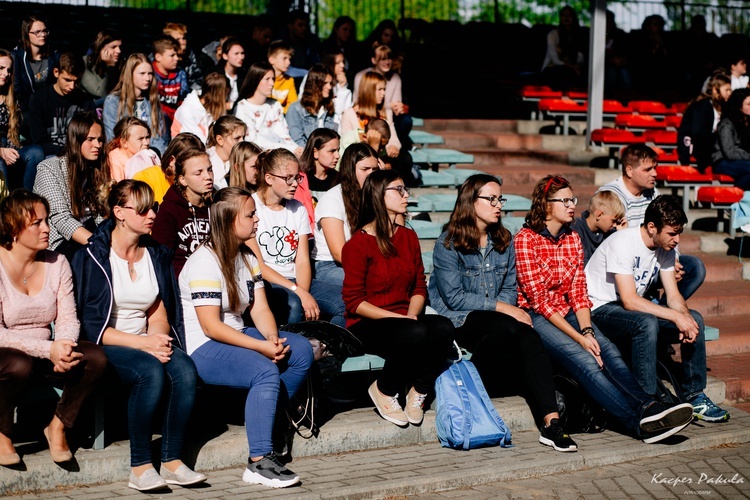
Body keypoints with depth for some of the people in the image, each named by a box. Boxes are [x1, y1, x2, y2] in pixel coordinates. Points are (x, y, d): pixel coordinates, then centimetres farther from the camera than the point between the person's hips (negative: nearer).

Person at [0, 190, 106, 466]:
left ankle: (58, 427, -3)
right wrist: (48, 350, -29)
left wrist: (64, 347, -22)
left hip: (44, 353, 5)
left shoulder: (57, 263, 4)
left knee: (95, 357, -21)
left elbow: (68, 319, 1)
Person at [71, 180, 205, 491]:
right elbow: (92, 327, -11)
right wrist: (144, 343, -19)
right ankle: (140, 467, -25)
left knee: (185, 369, -27)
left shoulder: (156, 255, 11)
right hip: (104, 348, -5)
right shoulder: (92, 257, -6)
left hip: (145, 343, 5)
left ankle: (172, 462, -20)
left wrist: (159, 339, -10)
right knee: (151, 372, -35)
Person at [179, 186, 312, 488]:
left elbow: (260, 309, 7)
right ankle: (259, 463, -26)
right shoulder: (206, 262, -16)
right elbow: (211, 327, -21)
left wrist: (273, 338, -16)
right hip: (203, 348, -9)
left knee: (301, 350, -7)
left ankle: (264, 422, 1)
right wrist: (261, 346, -24)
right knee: (266, 371, -30)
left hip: (237, 337, 9)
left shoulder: (247, 258, 12)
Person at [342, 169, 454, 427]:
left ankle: (419, 391, -6)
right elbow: (353, 301, -11)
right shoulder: (358, 243, -7)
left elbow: (419, 286, 12)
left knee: (443, 327, -27)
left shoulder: (408, 237, 13)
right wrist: (398, 318, -18)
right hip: (367, 326, -5)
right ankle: (383, 391, -9)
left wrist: (412, 314, -9)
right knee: (414, 334, -36)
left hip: (404, 320, 6)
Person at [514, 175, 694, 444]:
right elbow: (539, 300, -13)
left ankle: (648, 408, -44)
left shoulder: (573, 239, 12)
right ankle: (641, 421, -41)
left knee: (608, 351, -24)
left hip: (569, 314, 6)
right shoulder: (525, 239, -9)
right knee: (584, 360, -30)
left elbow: (579, 292, 7)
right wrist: (578, 337, -19)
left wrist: (588, 330, -12)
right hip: (536, 318, -6)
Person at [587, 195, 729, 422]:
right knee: (647, 323, -37)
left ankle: (694, 396, -4)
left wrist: (686, 317, -21)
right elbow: (629, 301, -28)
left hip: (634, 309, 8)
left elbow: (673, 295, 2)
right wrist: (676, 316, -30)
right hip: (600, 310, -8)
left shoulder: (667, 248, 2)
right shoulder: (623, 243, -23)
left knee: (694, 318, -9)